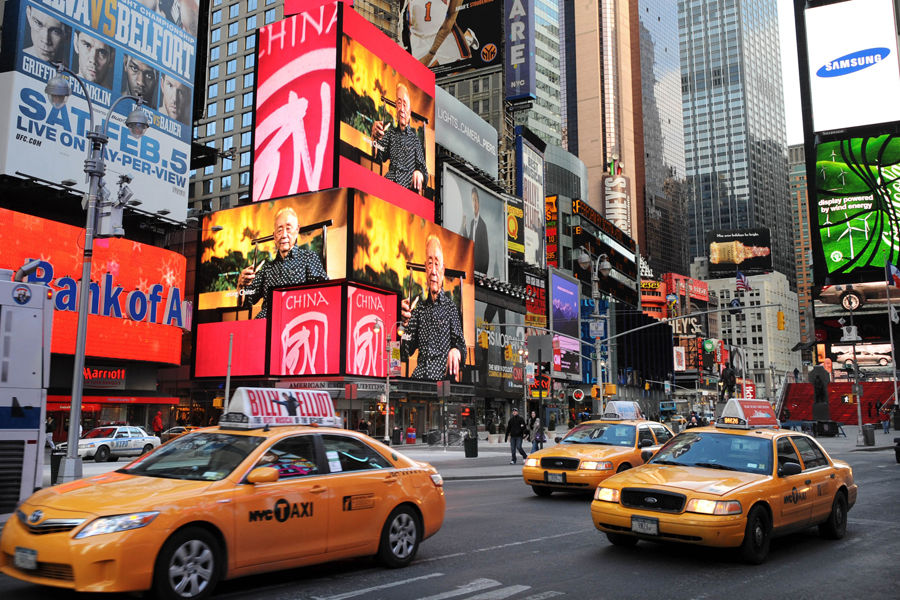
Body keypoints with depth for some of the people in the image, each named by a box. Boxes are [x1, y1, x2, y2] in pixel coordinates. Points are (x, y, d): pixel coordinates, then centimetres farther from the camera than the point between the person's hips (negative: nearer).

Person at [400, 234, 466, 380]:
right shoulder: (419, 308, 14)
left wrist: (456, 352, -19)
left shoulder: (451, 307, 7)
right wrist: (405, 322, -7)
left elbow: (461, 345, 5)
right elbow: (405, 354, 10)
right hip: (420, 378, 1)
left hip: (444, 379, -1)